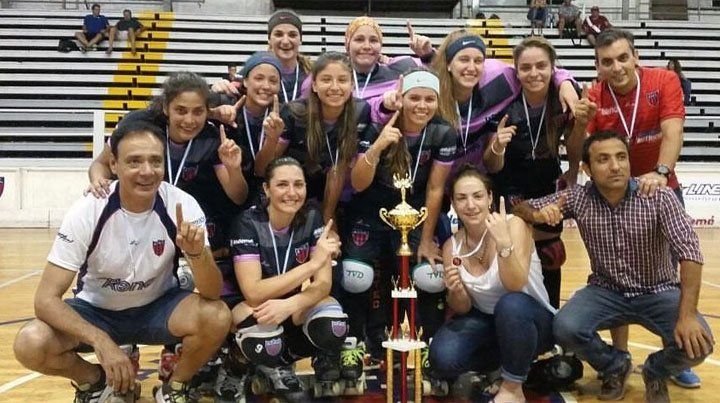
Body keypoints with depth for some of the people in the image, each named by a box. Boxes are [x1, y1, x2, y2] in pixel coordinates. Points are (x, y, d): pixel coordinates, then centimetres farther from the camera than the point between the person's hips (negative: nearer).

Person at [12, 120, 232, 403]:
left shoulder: (182, 206, -21)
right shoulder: (86, 211, -22)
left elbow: (212, 294, -23)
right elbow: (46, 298, -23)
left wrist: (196, 253, -45)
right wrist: (102, 342, -38)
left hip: (158, 307, 0)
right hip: (97, 310, 0)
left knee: (217, 317, -29)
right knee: (30, 345, -26)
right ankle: (93, 380, 7)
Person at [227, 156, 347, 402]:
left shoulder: (311, 218, -11)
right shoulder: (248, 223, -21)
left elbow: (323, 283, -16)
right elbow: (254, 293, -30)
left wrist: (289, 305, -38)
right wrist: (313, 263, -38)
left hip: (298, 307, 3)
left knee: (332, 325, -32)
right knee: (265, 344, -38)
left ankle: (324, 358, 4)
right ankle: (276, 368, -2)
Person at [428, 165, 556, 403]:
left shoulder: (513, 225, -19)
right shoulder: (452, 246, -7)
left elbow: (515, 287, -30)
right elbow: (463, 309, -2)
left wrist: (504, 244, -46)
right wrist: (455, 291, -25)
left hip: (532, 321, -3)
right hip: (486, 323, 4)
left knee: (511, 304, -39)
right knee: (442, 359, -24)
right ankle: (514, 360, 4)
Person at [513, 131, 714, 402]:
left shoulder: (658, 197, -16)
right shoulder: (578, 198, -9)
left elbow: (689, 251, -24)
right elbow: (521, 208, -3)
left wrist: (687, 314, -34)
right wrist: (537, 215, -29)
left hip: (658, 293, -1)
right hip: (605, 291, 1)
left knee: (696, 344, -26)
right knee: (565, 328, -26)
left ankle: (655, 372, 11)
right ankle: (615, 366, 7)